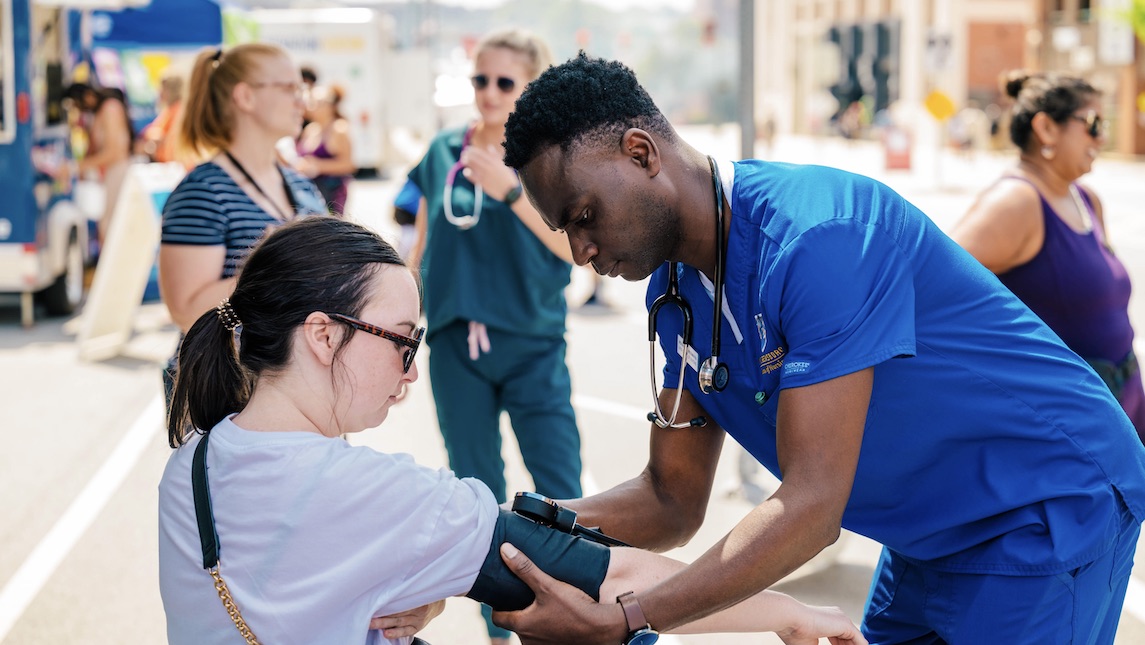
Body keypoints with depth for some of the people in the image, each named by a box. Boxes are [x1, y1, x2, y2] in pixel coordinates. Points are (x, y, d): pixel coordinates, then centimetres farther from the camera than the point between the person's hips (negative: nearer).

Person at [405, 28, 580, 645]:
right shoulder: (444, 150, 5)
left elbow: (573, 246, -15)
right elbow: (423, 241, 13)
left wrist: (510, 189, -24)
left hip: (533, 346, -3)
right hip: (456, 345, 3)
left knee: (561, 494, -6)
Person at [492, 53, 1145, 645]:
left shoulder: (815, 236, -30)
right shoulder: (677, 291, -2)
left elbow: (811, 506, -33)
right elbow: (672, 502, 1)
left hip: (1053, 510, -8)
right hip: (930, 539, 8)